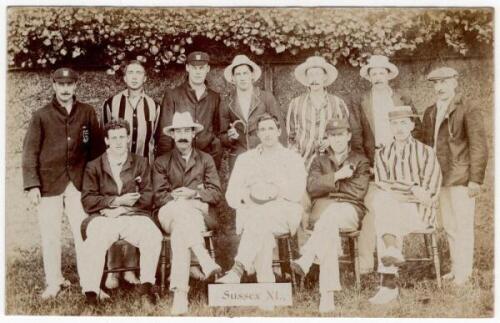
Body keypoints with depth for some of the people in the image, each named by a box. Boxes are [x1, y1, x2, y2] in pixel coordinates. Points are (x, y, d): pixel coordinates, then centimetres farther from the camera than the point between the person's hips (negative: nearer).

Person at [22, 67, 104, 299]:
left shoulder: (87, 113, 7)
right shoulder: (41, 116, 3)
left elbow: (97, 148, 11)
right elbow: (30, 152, 1)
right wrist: (32, 185, -6)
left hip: (79, 184, 1)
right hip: (49, 184, -1)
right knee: (50, 235, 4)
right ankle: (53, 282, 17)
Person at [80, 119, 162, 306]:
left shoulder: (141, 163, 18)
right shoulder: (94, 167, 15)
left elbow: (148, 197, 8)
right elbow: (87, 201, 4)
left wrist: (123, 208, -7)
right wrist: (117, 201, -9)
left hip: (134, 216, 1)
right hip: (102, 219, -1)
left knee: (153, 236, -30)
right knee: (95, 241, -34)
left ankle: (146, 284, -16)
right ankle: (90, 292, -25)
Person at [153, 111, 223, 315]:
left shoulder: (206, 160, 20)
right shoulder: (162, 162, 19)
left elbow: (216, 194, 8)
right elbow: (159, 197, 6)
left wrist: (194, 194, -12)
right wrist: (178, 197, -14)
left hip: (201, 214, 1)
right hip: (169, 214, -1)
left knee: (180, 231, -35)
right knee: (182, 208, -39)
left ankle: (180, 291, -48)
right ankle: (205, 262, -51)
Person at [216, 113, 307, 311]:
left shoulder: (293, 159, 17)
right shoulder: (245, 159, 21)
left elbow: (297, 192, 2)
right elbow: (231, 195, 10)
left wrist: (275, 191, -12)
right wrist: (248, 194, -10)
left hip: (284, 214, -1)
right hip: (251, 212, 1)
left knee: (260, 216, -36)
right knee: (263, 230, -35)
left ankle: (238, 270, -50)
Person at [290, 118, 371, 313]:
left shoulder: (360, 161, 18)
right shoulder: (319, 161, 24)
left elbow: (358, 191, 0)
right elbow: (312, 187, 3)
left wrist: (328, 184, 1)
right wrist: (337, 176, -9)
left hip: (350, 211, -1)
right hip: (322, 209, 1)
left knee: (330, 216, -39)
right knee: (329, 228, -36)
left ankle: (305, 260, -48)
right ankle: (327, 293, -46)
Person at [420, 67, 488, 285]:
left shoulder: (468, 111, -6)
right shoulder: (430, 113, 13)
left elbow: (479, 147, -9)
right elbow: (425, 145, 18)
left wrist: (476, 180, -14)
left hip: (461, 179, -6)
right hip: (441, 179, 7)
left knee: (463, 226, -2)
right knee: (449, 226, 13)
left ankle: (463, 273, 7)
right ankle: (456, 269, 24)